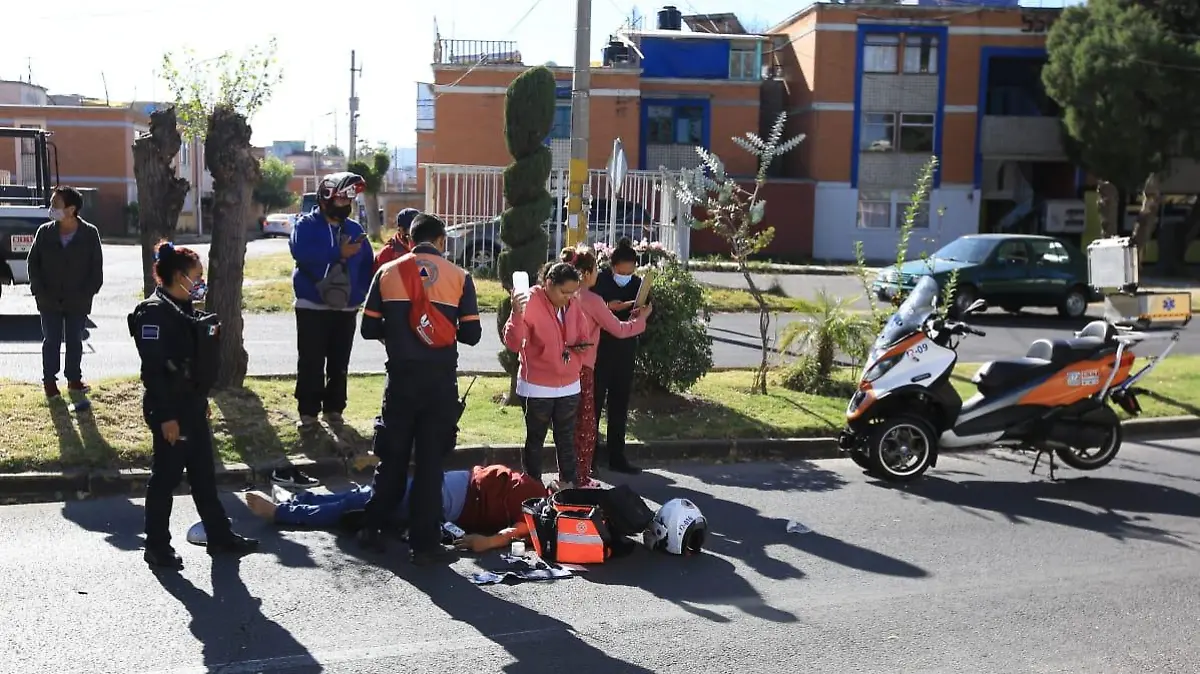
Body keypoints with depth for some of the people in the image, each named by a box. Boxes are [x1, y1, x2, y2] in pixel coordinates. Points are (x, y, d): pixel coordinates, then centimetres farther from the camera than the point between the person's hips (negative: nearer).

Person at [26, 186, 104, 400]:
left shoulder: (90, 234, -7)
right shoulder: (45, 232, -2)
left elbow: (96, 267, -3)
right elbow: (33, 263, 3)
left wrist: (88, 293, -11)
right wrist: (39, 291, -6)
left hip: (78, 302, -1)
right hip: (49, 301, 1)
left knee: (75, 341, 10)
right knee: (51, 341, 7)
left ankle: (74, 379, 23)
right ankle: (49, 381, 18)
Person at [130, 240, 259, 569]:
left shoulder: (183, 308, 11)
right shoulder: (154, 312, -17)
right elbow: (153, 369, -21)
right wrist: (166, 416, -22)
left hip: (192, 407, 9)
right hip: (170, 411, -9)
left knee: (204, 473, 15)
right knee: (166, 477, 2)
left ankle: (220, 536, 24)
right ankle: (156, 546, 14)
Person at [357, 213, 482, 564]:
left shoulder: (387, 272, 2)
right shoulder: (459, 276, -1)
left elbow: (369, 329, 2)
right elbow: (471, 334, -2)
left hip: (401, 376, 1)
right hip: (441, 379, -1)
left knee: (392, 457, 15)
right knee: (430, 461, 5)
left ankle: (373, 530, 21)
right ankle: (424, 543, 9)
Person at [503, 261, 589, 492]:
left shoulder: (573, 305, 2)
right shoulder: (530, 302, -15)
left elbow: (582, 336, 17)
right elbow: (513, 344, -20)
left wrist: (582, 345, -7)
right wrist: (517, 314, -35)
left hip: (569, 385, 5)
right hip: (538, 387, -5)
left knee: (566, 438, 15)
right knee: (535, 439, 7)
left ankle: (568, 483, 25)